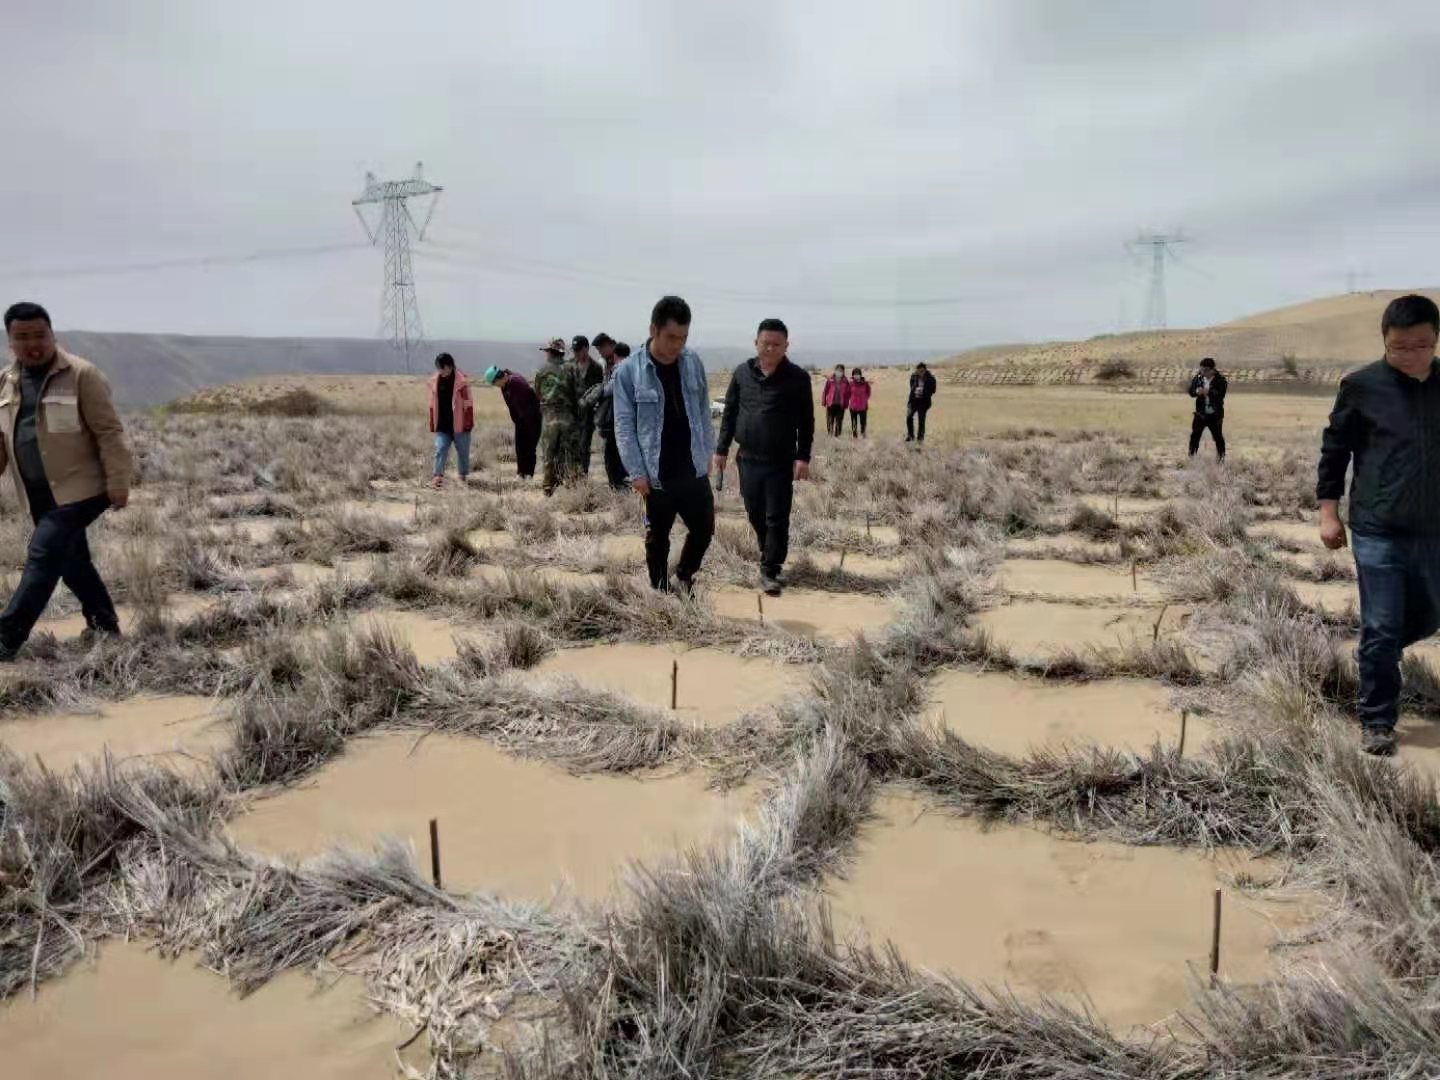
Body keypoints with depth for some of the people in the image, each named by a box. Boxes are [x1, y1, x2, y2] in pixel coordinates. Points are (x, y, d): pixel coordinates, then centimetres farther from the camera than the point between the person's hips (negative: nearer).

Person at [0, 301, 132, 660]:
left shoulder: (80, 375, -11)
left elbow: (109, 433, -12)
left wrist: (118, 484, -14)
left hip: (79, 489, -7)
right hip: (39, 495, 7)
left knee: (43, 557, -12)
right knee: (71, 560, 14)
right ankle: (104, 623, 29)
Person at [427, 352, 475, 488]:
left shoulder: (461, 380, -10)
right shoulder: (434, 380, 5)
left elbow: (468, 403, -9)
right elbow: (433, 404, 12)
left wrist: (468, 423, -11)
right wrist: (432, 424, 11)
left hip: (459, 424, -3)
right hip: (442, 426, 3)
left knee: (463, 451, 8)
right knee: (440, 449, -8)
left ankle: (464, 476, 24)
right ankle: (437, 476, -12)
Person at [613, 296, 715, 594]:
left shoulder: (694, 364, 2)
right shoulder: (628, 371, -11)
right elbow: (624, 427, -9)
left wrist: (707, 454, 8)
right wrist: (637, 472, -13)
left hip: (694, 471, 3)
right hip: (657, 476, -3)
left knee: (704, 529, 10)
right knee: (657, 539, 10)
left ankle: (684, 577, 34)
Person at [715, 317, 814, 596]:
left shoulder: (797, 378, -5)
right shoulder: (742, 373, 3)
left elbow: (806, 422, -2)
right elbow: (729, 413, 10)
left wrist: (803, 457, -10)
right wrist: (722, 449, 7)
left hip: (781, 461, -3)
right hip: (747, 458, 4)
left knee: (776, 519, -3)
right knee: (755, 515, 13)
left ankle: (770, 571, 4)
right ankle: (772, 557, 31)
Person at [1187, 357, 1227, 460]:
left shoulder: (1220, 380, -9)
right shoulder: (1198, 378, 2)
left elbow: (1221, 394, -20)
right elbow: (1191, 391, -1)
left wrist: (1209, 392, -37)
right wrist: (1197, 392, -23)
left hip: (1215, 414, -3)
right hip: (1200, 413, 3)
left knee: (1218, 436, 6)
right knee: (1195, 435, 6)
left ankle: (1221, 458, 19)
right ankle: (1191, 457, 17)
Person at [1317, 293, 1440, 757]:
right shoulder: (1363, 386, -6)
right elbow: (1334, 448, 1)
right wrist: (1328, 510, -2)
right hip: (1377, 531, -4)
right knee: (1381, 628, -1)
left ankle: (1376, 654, 46)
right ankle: (1377, 721, 11)